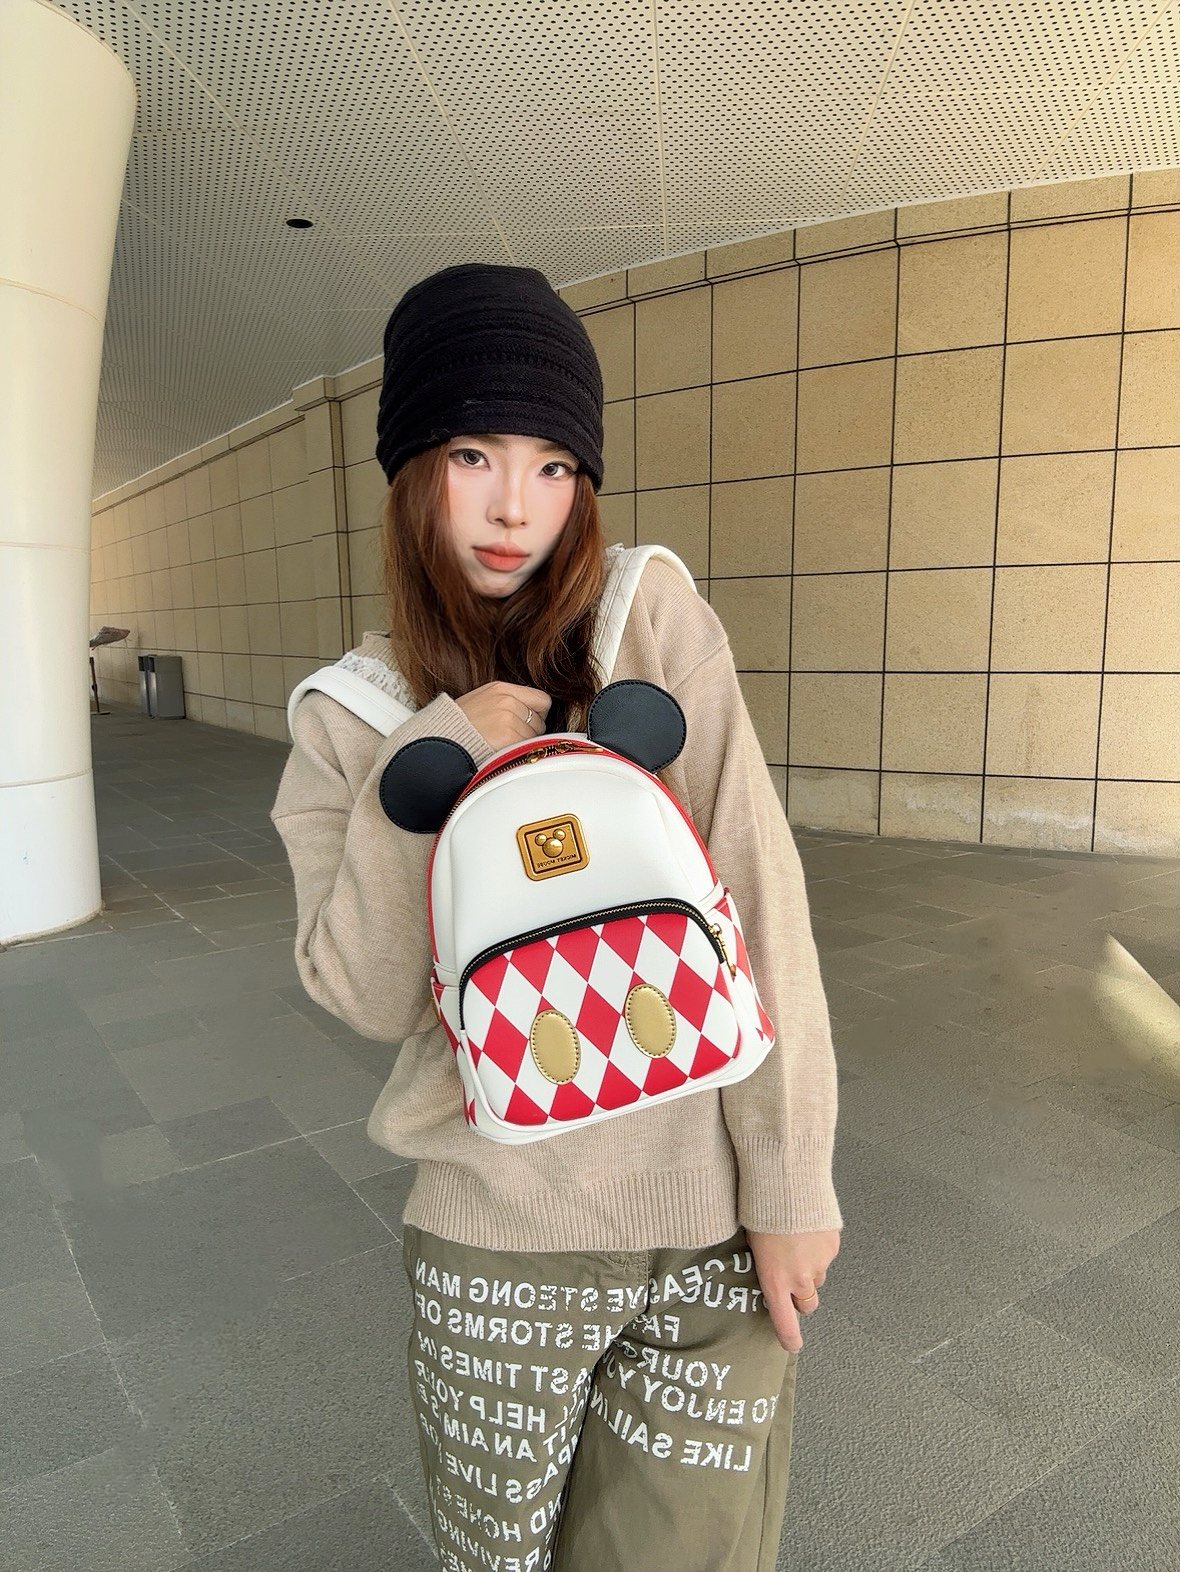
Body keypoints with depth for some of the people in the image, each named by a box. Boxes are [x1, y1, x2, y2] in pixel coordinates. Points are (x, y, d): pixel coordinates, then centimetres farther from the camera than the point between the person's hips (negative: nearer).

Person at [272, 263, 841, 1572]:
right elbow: (368, 997, -6)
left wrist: (792, 1173, -8)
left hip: (707, 1213, 0)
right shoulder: (351, 711, -2)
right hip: (498, 1230, 1)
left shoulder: (655, 619, -7)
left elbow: (755, 895, -9)